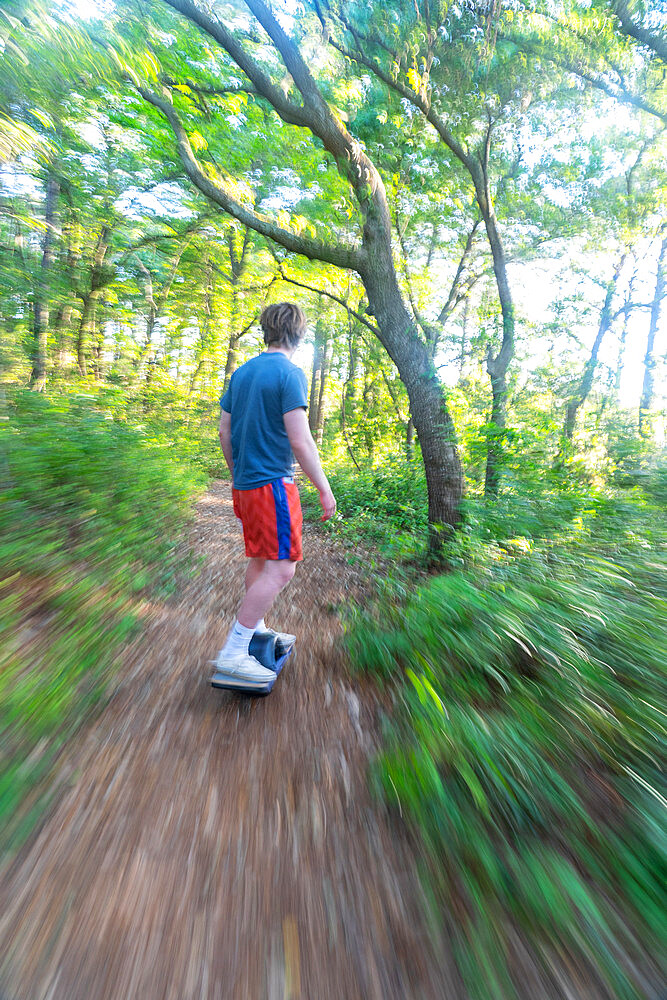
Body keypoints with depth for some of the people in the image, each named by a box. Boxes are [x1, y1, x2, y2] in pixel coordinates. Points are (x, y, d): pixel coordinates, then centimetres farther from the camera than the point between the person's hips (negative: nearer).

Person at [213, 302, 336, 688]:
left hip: (245, 483, 9)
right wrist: (324, 489, -10)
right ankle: (233, 652, -1)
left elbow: (224, 431, 14)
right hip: (273, 483, -9)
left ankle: (256, 630, 33)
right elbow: (300, 440, -17)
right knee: (281, 568, -4)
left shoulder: (242, 372, 13)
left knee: (260, 560, 19)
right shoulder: (289, 373, -10)